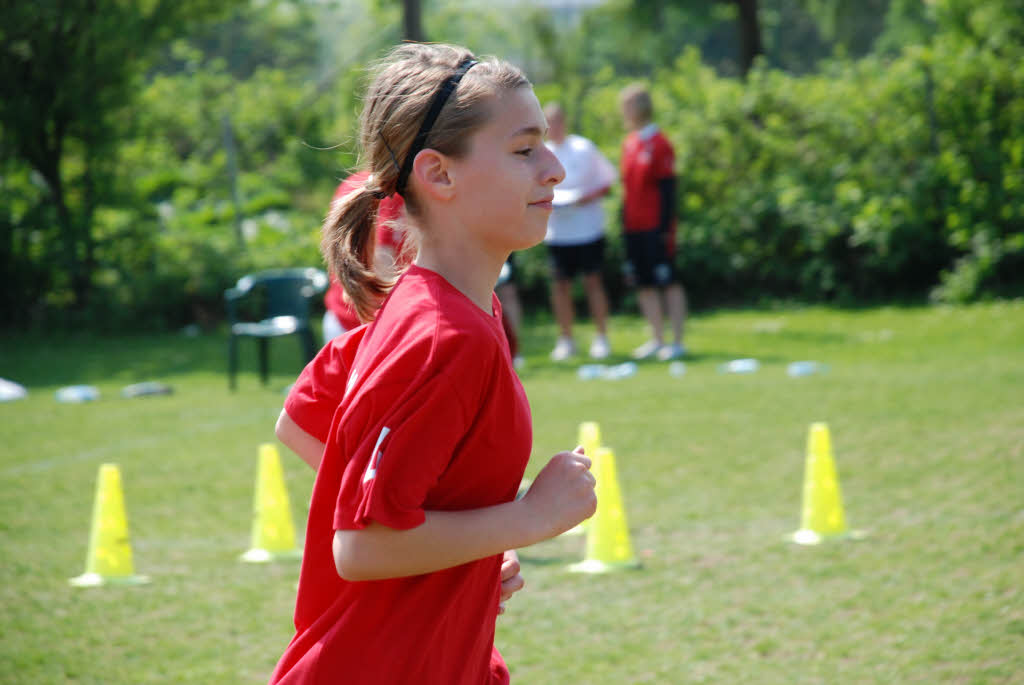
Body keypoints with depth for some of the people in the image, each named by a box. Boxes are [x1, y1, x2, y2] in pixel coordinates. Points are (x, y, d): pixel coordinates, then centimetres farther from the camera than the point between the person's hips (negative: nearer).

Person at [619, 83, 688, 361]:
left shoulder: (659, 145, -11)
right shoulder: (629, 143, 11)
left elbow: (668, 189, -12)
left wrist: (665, 227, -15)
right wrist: (625, 222, 15)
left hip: (655, 228, -8)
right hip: (634, 228, 8)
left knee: (668, 282, -2)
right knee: (644, 285, 10)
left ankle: (677, 342, 2)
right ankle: (657, 339, 18)